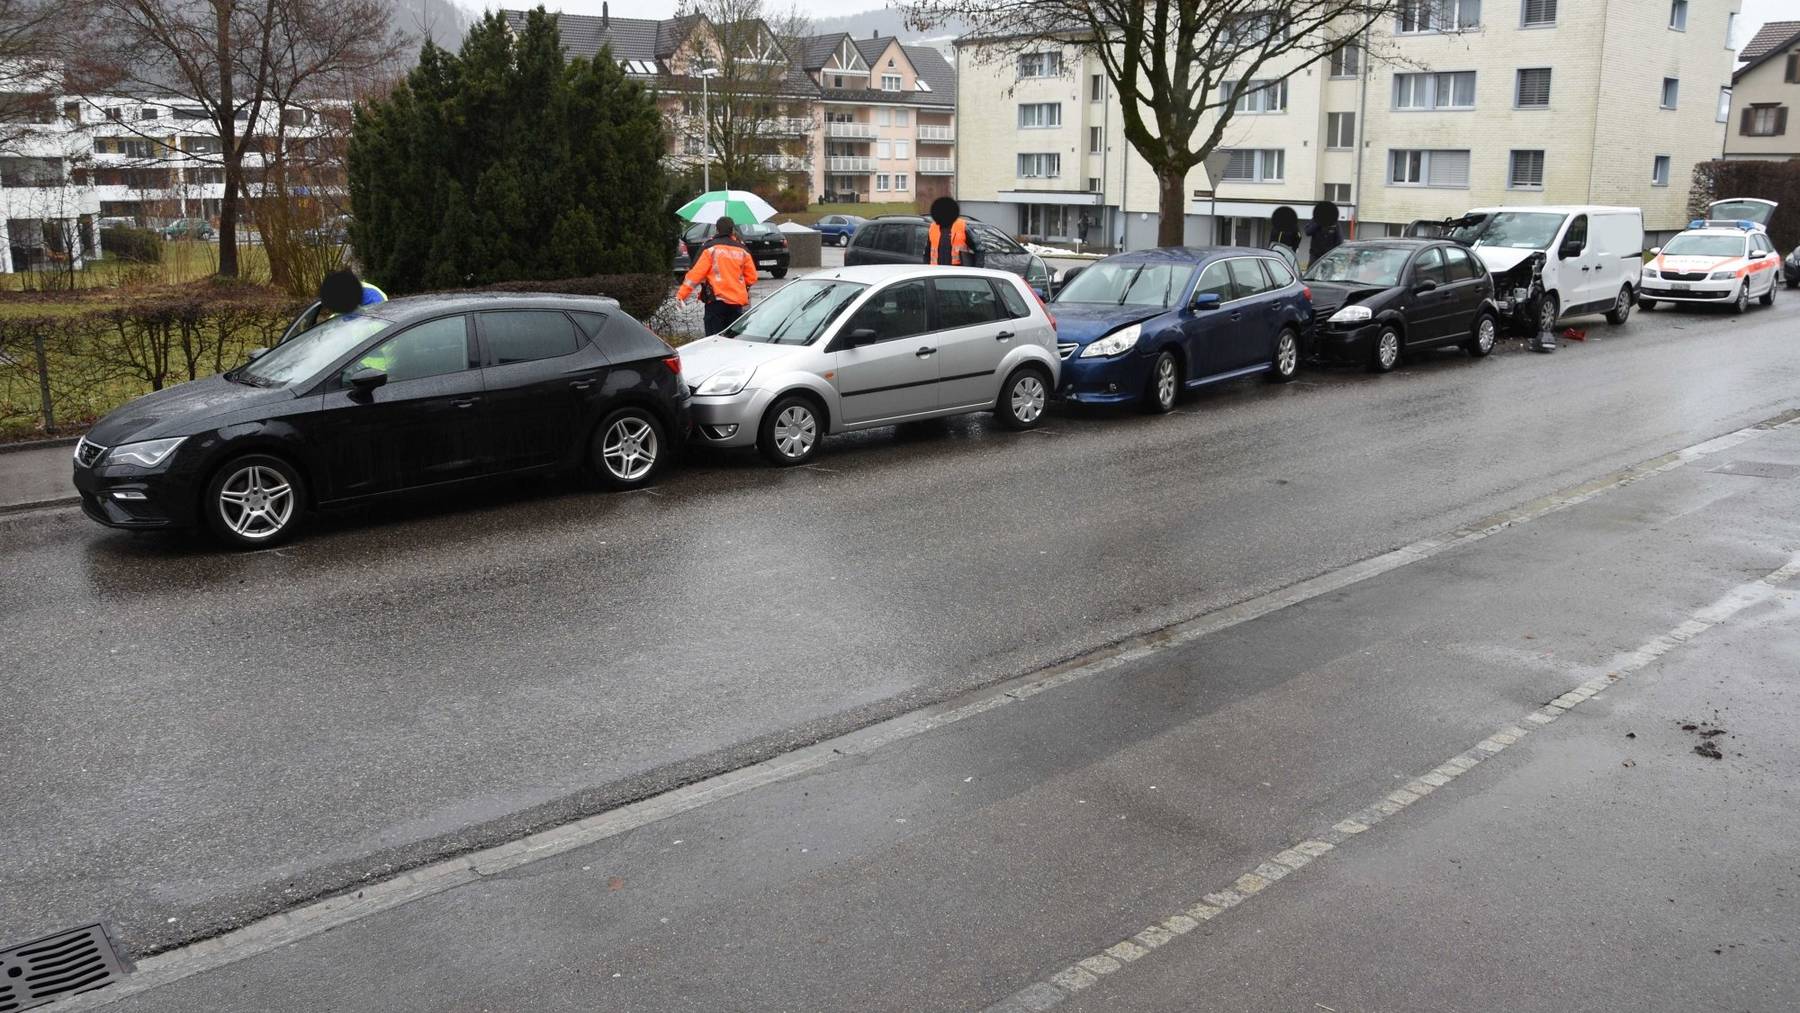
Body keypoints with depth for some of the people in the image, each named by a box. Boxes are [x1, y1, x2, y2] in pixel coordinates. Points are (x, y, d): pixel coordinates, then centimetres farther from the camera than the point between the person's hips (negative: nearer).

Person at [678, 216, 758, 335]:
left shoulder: (710, 248, -4)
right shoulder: (742, 250, 8)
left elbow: (696, 273, -9)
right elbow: (752, 277, 12)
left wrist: (682, 294, -6)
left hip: (716, 300, -4)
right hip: (737, 302, 4)